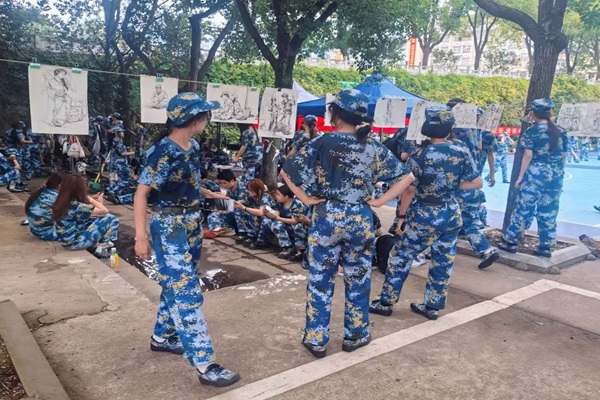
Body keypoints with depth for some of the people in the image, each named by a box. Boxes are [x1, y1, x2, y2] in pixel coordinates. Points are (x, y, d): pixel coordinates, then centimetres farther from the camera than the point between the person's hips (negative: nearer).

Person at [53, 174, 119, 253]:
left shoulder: (61, 203, -1)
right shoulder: (76, 206, -26)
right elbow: (105, 210, -18)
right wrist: (90, 199, -4)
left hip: (68, 240, 9)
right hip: (76, 243, -8)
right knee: (112, 219, -8)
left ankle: (96, 243, 10)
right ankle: (104, 244, 10)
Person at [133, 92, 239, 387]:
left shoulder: (193, 148, 5)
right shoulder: (163, 152, -19)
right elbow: (141, 193, -18)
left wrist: (211, 195, 20)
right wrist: (141, 235, -23)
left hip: (192, 224, 8)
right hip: (170, 227, -8)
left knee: (176, 285, 19)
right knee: (186, 292, -7)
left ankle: (162, 337, 38)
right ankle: (205, 365, -2)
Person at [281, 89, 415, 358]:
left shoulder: (323, 143, -8)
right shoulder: (374, 148, 0)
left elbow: (287, 172, -12)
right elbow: (406, 177, 1)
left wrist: (305, 199, -6)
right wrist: (379, 201, 0)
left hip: (327, 218, -2)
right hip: (361, 219, 2)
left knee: (320, 282, 10)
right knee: (358, 281, 17)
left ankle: (316, 339, 21)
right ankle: (355, 336, 31)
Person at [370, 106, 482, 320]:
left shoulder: (420, 155, -15)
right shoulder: (462, 153, -3)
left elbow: (409, 190, -15)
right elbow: (477, 183, 3)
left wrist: (401, 216, -6)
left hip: (423, 215, -4)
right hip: (452, 215, 5)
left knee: (401, 257, 9)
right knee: (443, 262, 14)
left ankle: (386, 302, 17)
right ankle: (432, 306, 25)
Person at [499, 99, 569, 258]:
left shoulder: (531, 131, -7)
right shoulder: (561, 132, 8)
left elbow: (528, 156, -11)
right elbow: (564, 156, 10)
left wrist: (520, 176, -6)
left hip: (535, 175, -5)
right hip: (556, 176, 5)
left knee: (523, 209, 3)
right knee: (549, 212, 10)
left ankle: (510, 241, 9)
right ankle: (546, 247, 15)